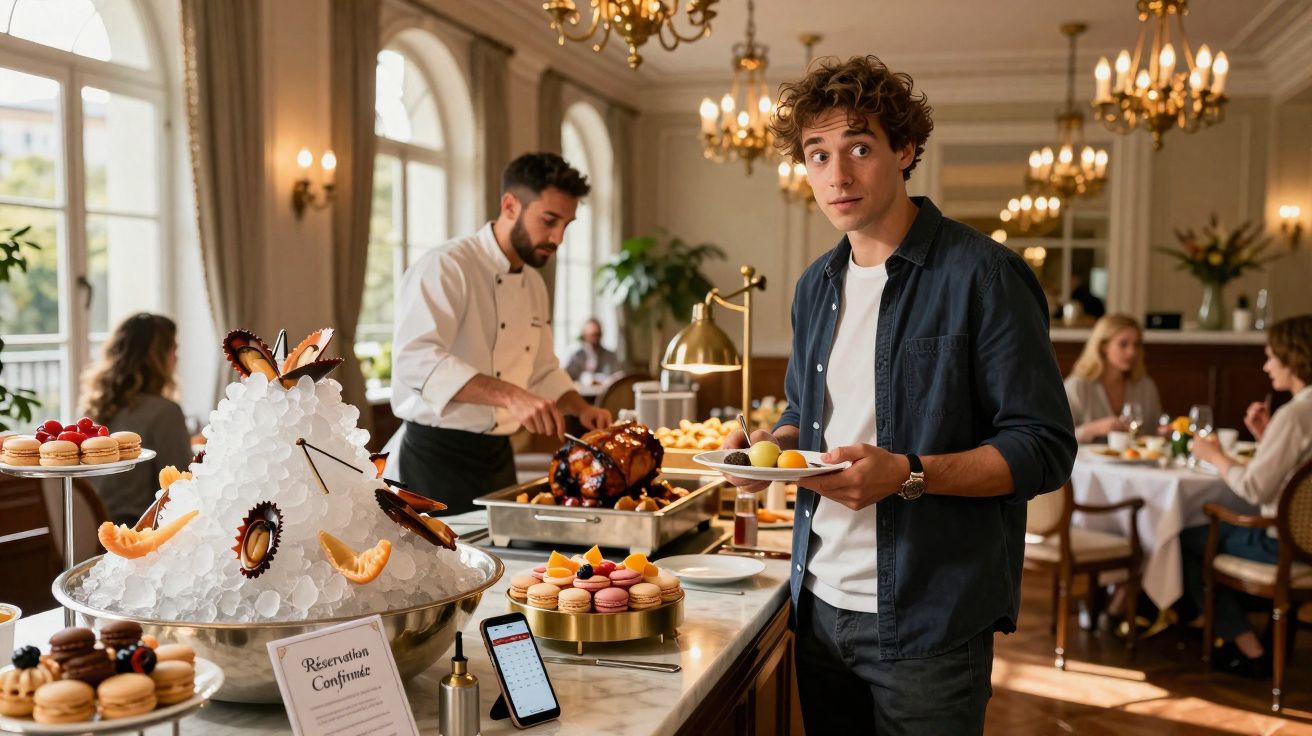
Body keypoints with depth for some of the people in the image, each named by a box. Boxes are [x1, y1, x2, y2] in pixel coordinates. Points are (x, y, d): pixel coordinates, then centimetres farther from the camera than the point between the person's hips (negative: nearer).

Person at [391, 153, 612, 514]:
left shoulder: (534, 284, 11)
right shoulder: (446, 267, -16)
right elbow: (416, 359, -30)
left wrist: (581, 408, 3)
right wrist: (510, 395, -38)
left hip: (499, 455, 8)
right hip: (439, 456, -8)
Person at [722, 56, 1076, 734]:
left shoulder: (982, 275, -12)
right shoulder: (816, 286, 9)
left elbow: (1045, 450, -15)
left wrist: (907, 474, -26)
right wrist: (769, 446, -1)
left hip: (930, 621, -6)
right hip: (819, 603, 6)